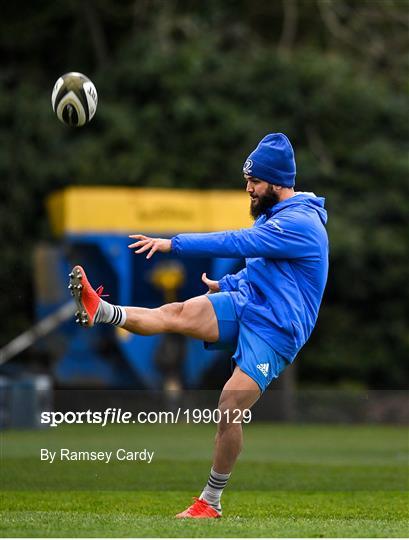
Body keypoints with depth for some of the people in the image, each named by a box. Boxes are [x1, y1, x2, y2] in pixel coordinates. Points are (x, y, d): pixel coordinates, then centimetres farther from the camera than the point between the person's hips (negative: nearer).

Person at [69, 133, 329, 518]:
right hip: (244, 305, 8)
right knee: (177, 313, -20)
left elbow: (236, 243, -26)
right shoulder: (271, 216, 14)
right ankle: (99, 311, -37)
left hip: (274, 332, -8)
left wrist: (172, 244, -27)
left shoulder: (301, 223, -17)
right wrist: (226, 286, 17)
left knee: (229, 411, -14)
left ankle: (212, 501, -1)